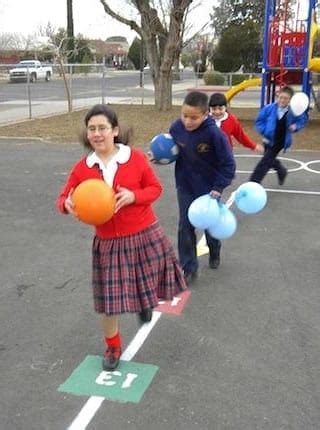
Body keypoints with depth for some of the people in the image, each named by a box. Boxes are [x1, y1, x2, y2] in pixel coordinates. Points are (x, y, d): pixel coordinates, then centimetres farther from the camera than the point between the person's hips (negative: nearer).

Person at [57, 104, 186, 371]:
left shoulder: (136, 158, -10)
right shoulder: (82, 168, -5)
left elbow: (155, 188, -2)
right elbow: (63, 199, 2)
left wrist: (134, 196, -21)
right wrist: (67, 204, -23)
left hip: (145, 235, -1)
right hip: (108, 243, 1)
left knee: (152, 283, 14)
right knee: (108, 299, 7)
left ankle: (147, 302, 54)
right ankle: (113, 348, 33)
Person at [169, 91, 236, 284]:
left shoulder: (214, 133, -26)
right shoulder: (176, 127, -15)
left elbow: (228, 164, -18)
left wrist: (218, 187, -20)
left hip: (208, 187, -2)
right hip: (185, 187, 2)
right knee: (185, 226, 2)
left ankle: (214, 253, 48)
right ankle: (189, 269, 14)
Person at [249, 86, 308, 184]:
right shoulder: (269, 108, -11)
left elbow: (302, 120, 8)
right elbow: (259, 121, 1)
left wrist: (296, 126, -11)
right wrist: (264, 132, -10)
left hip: (281, 141, -3)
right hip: (269, 139, 3)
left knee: (265, 162, -9)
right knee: (270, 160, 19)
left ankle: (253, 183, -2)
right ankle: (282, 171, 49)